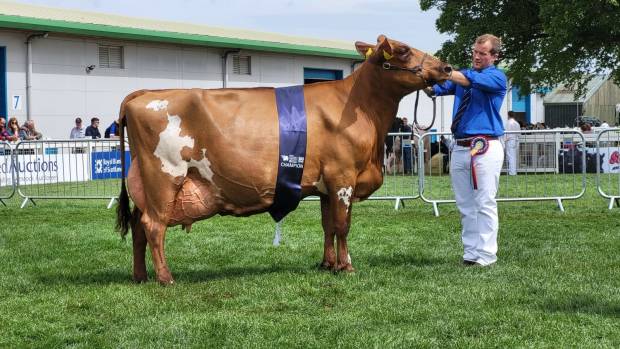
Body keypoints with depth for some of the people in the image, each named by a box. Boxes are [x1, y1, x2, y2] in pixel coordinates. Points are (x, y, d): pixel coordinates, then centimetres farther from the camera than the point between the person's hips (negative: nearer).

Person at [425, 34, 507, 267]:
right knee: (465, 205, 8)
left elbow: (470, 81, -20)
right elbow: (437, 89, 5)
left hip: (485, 148, -6)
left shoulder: (496, 77, -2)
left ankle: (485, 256, -3)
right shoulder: (463, 75, 17)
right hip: (460, 148, 6)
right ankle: (470, 254, 13)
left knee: (485, 203, -5)